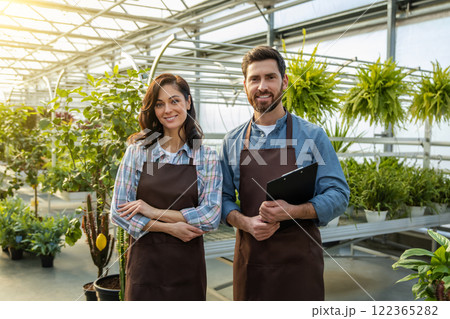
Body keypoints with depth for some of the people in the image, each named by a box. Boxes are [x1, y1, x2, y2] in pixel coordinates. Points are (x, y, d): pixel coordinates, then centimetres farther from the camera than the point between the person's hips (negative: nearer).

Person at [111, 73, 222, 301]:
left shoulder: (207, 158, -2)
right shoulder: (137, 151, -1)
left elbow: (211, 217, -10)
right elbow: (119, 212, -3)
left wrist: (154, 212, -13)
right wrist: (170, 227, -13)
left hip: (187, 263, 0)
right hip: (145, 260, 0)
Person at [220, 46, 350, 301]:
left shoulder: (312, 136, -1)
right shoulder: (232, 141, 7)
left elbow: (338, 196, -4)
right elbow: (223, 197, 10)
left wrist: (292, 210, -20)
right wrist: (246, 223, -11)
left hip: (298, 259, -2)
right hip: (249, 258, 2)